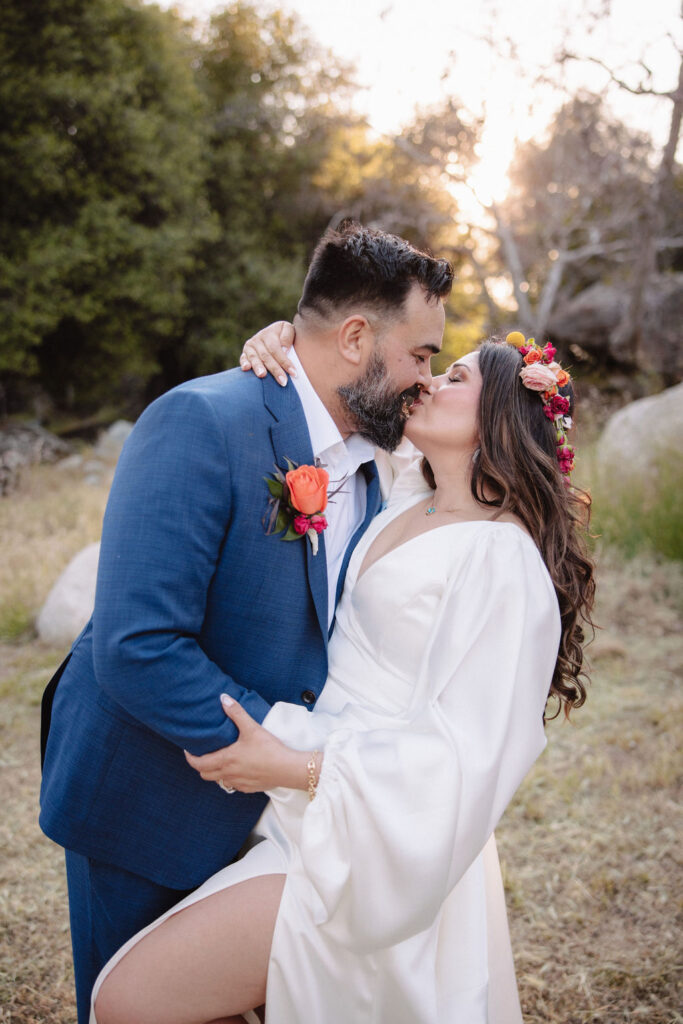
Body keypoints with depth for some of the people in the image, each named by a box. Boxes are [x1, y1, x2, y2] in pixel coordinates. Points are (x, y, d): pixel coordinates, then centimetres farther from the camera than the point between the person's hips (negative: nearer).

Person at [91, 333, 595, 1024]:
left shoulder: (501, 557, -18)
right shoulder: (406, 501, 7)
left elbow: (467, 751, -21)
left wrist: (297, 767, -21)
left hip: (367, 841, -8)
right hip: (310, 812, 8)